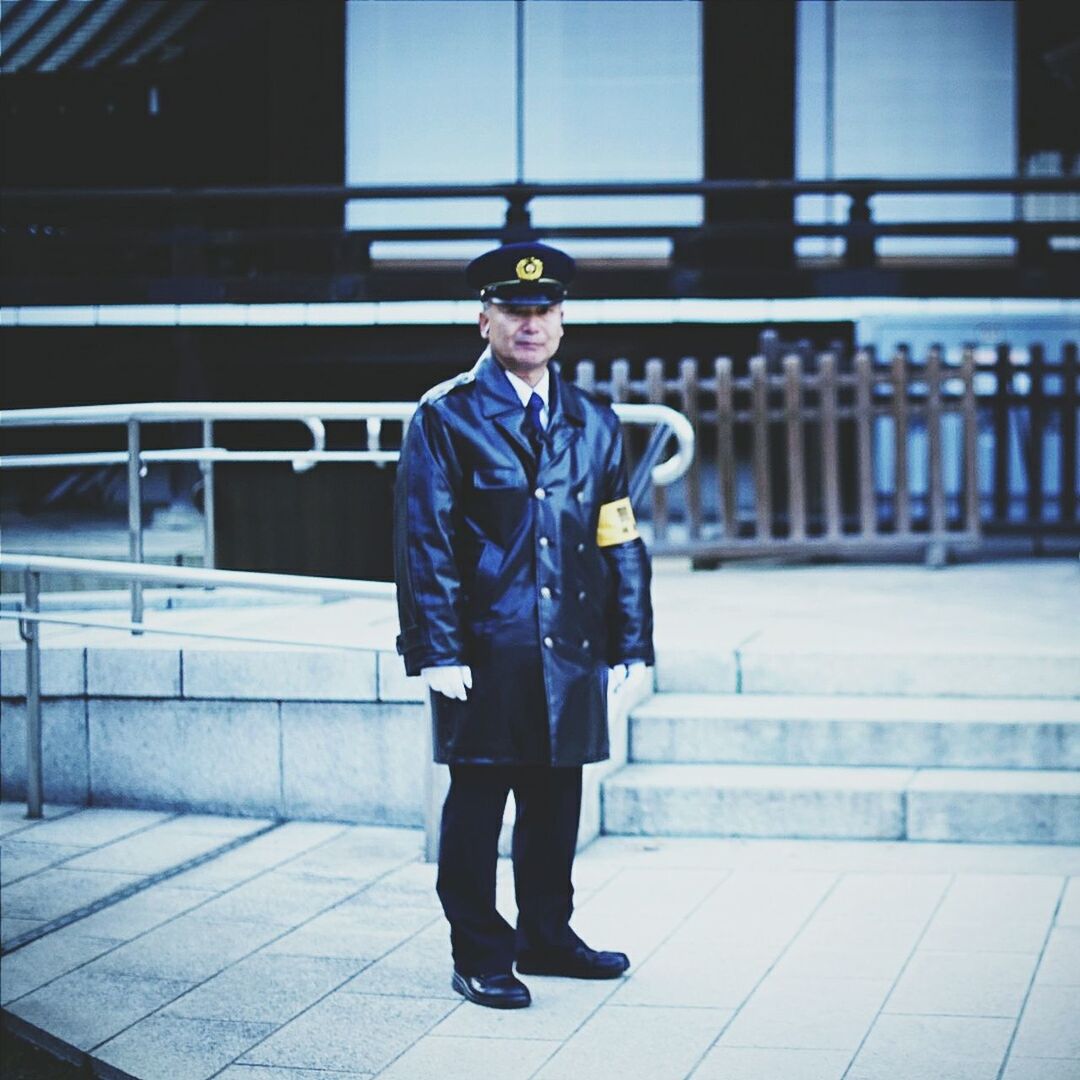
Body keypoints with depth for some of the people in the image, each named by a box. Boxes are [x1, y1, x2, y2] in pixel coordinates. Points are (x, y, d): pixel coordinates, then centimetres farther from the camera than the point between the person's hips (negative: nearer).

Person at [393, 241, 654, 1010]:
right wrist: (439, 649, -13)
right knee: (478, 801, 2)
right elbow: (426, 541, -7)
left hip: (571, 652, 5)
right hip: (485, 650, -4)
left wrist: (631, 641, 8)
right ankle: (480, 955, 11)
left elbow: (620, 539, 13)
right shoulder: (446, 417, -2)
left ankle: (548, 936, 26)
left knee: (557, 798, 12)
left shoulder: (593, 422, 12)